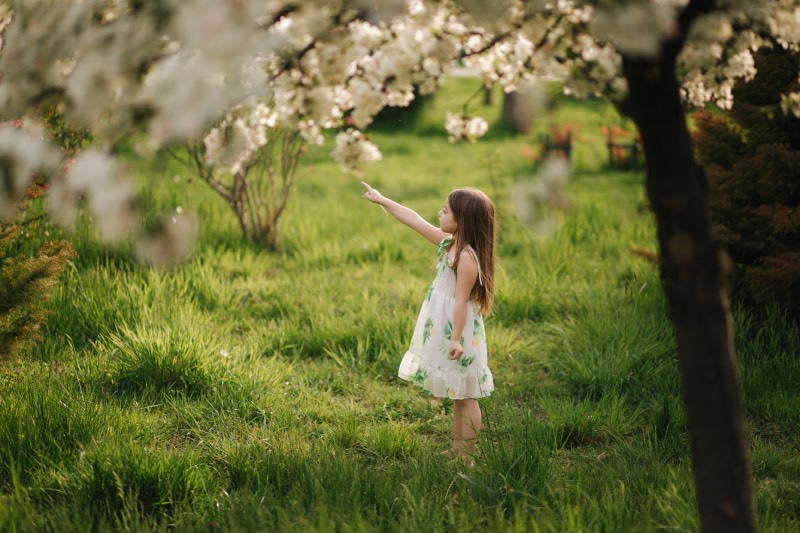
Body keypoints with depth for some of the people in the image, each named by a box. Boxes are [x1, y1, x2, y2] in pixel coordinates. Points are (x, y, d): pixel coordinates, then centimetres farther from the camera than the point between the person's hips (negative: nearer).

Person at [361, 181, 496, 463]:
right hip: (444, 329, 10)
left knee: (465, 397, -1)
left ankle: (466, 457, 5)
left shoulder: (467, 256, -20)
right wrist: (381, 200, 20)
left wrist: (456, 338, -22)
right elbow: (414, 220, 14)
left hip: (458, 330, -10)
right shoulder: (448, 242, 7)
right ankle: (456, 450, 25)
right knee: (457, 397, 16)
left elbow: (462, 300, -22)